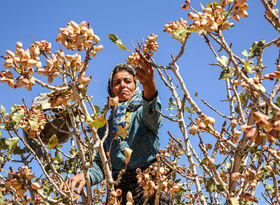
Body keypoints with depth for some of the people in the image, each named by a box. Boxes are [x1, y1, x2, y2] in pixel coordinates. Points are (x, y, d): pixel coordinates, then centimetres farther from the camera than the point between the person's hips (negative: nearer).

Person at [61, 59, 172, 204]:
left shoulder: (142, 112, 15)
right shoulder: (105, 127, 25)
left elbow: (153, 118, -12)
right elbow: (101, 162, 17)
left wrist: (150, 86, -34)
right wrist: (86, 175, -8)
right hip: (119, 185, 2)